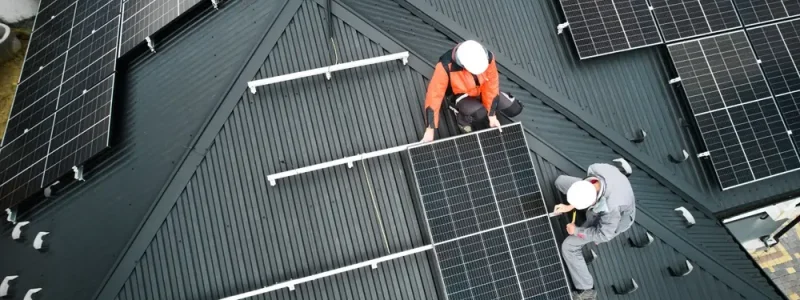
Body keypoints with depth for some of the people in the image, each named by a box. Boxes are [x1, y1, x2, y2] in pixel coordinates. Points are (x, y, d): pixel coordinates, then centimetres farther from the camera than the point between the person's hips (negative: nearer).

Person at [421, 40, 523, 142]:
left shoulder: (487, 57, -28)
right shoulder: (446, 65, -38)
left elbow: (491, 86, -17)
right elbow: (434, 95, -34)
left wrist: (492, 116, -13)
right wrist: (429, 131, -33)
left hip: (481, 90, 4)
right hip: (459, 95, -4)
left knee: (514, 109, -1)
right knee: (480, 115, -32)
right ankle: (462, 117, 2)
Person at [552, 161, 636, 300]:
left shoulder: (612, 208, -47)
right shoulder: (596, 169, -35)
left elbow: (604, 235, -27)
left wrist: (576, 231, -14)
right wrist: (570, 206, -13)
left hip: (613, 219, -6)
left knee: (568, 247, -11)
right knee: (560, 181, 17)